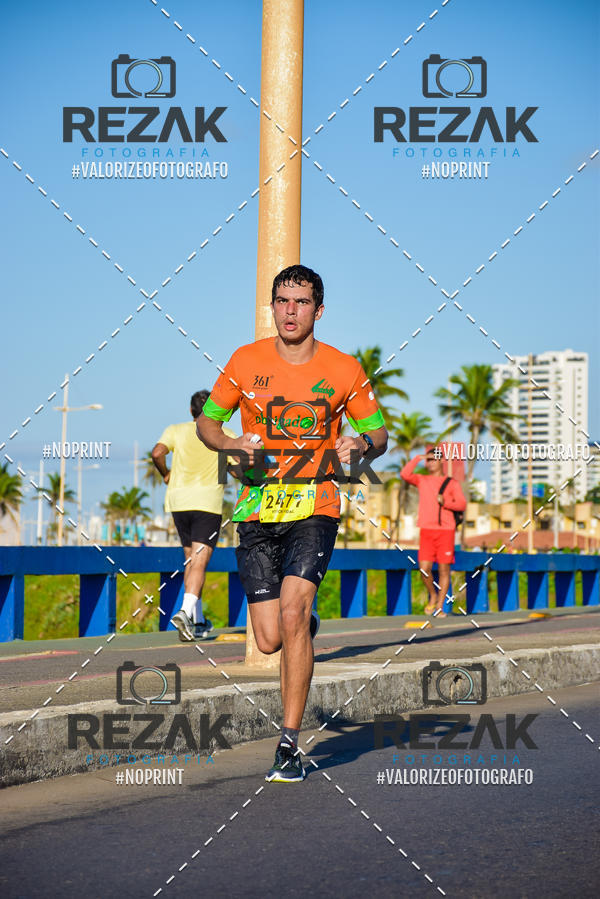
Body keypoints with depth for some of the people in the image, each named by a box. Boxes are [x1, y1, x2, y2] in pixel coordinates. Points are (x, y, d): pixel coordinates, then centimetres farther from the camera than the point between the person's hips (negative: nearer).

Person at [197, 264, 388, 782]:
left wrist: (361, 445, -13)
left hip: (315, 506, -2)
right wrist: (233, 444, -11)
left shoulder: (344, 370, 0)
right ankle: (305, 627, 38)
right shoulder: (247, 361, 1)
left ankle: (290, 744, -11)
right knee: (270, 639, -3)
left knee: (292, 612, -21)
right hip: (258, 509, 2)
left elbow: (379, 433, 11)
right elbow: (207, 421, 11)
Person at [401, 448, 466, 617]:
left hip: (446, 530, -1)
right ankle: (433, 596, 18)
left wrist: (446, 502, -14)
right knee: (424, 568, -7)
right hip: (427, 530, 1)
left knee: (444, 569, -1)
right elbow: (405, 474, -3)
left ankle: (439, 606, 5)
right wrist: (418, 458, -2)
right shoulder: (421, 480, 14)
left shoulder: (451, 483, 10)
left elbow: (462, 504, 1)